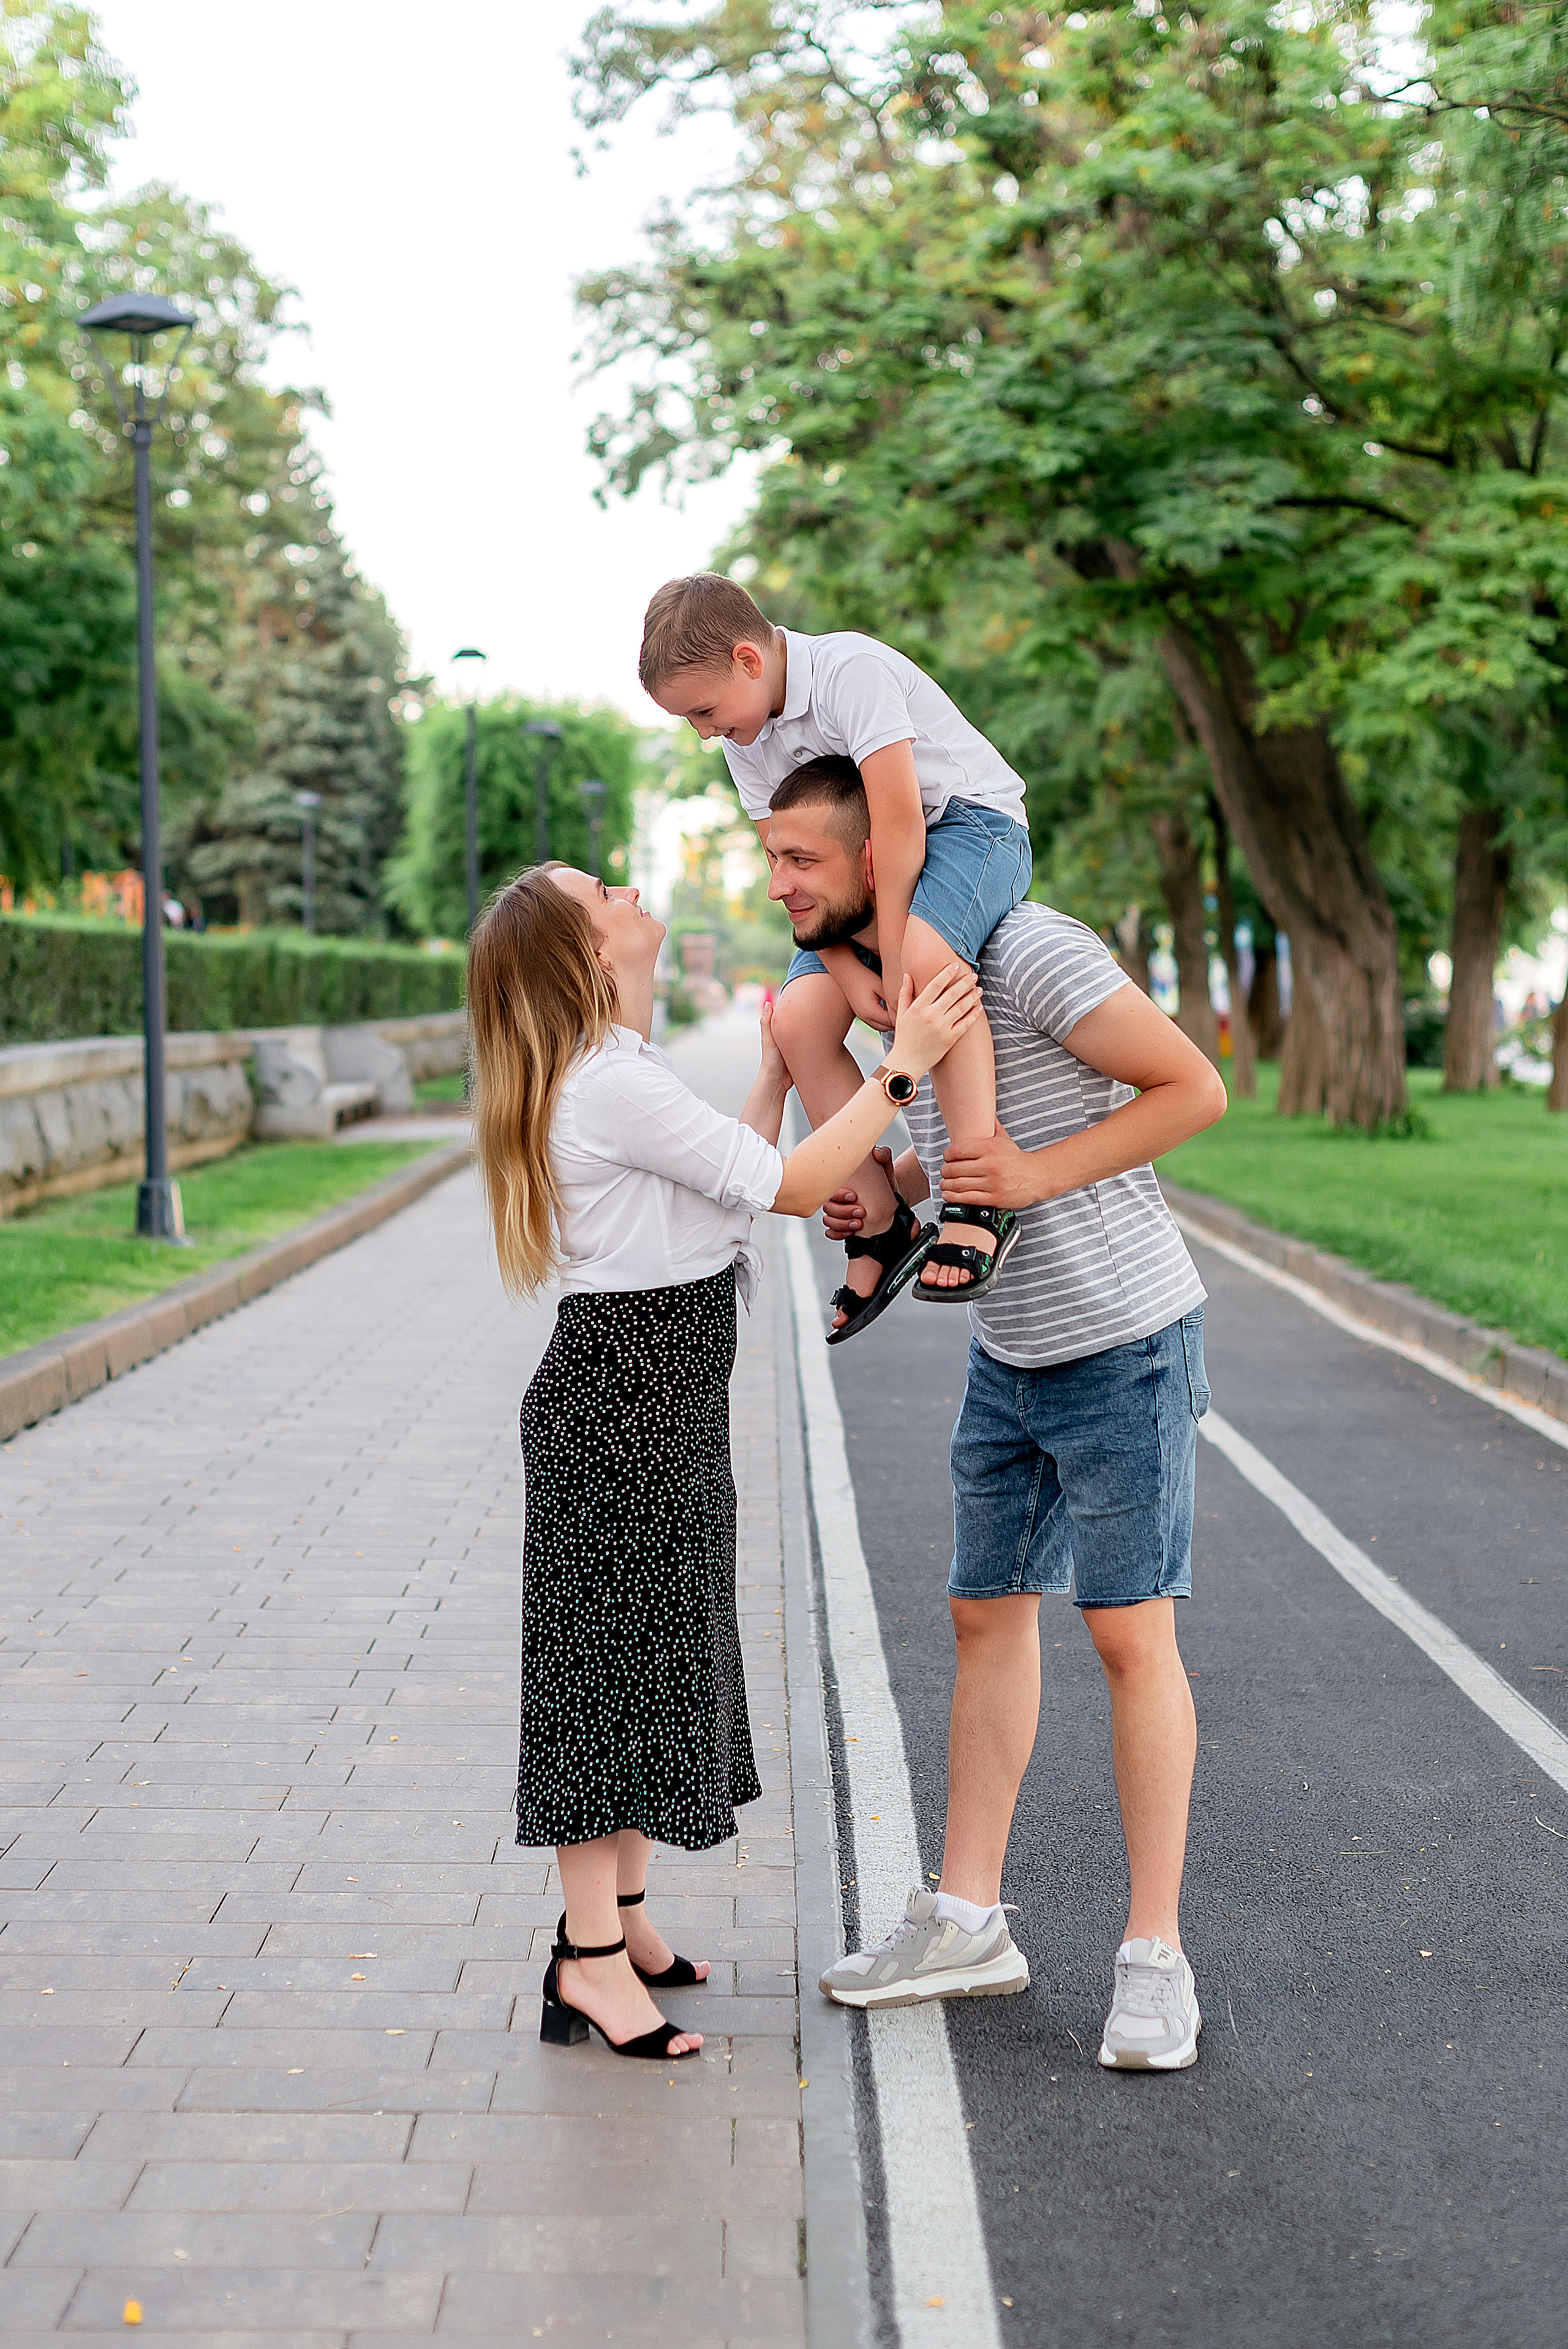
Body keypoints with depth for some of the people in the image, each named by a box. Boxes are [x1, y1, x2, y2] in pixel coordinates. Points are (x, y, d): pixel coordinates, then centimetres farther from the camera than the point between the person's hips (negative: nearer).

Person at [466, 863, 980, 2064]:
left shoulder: (611, 1078, 15)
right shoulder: (615, 1083, -19)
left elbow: (732, 1185, 17)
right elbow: (787, 1187, -19)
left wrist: (779, 1073, 21)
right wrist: (902, 1066, -18)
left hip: (658, 1399, 11)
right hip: (622, 1395, -11)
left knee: (653, 1654, 16)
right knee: (615, 1657, -5)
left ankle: (619, 1914, 27)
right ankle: (591, 1961, 2)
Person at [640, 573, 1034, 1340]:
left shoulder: (850, 671, -24)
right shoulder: (744, 736, 1)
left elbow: (898, 823, -28)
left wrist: (895, 965, -28)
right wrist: (846, 969, -15)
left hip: (970, 823, -8)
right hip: (864, 864, 8)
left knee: (926, 954, -39)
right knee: (799, 1020, -13)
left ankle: (982, 1198, -37)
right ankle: (881, 1223, -4)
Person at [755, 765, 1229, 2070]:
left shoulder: (1026, 949, -22)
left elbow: (1195, 1087, -19)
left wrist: (1035, 1174, -25)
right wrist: (881, 1186, -1)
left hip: (1125, 1340, -8)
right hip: (1009, 1352, 8)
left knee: (1131, 1633, -4)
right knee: (988, 1615, 11)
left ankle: (1155, 1956, 6)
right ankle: (968, 1922, 21)